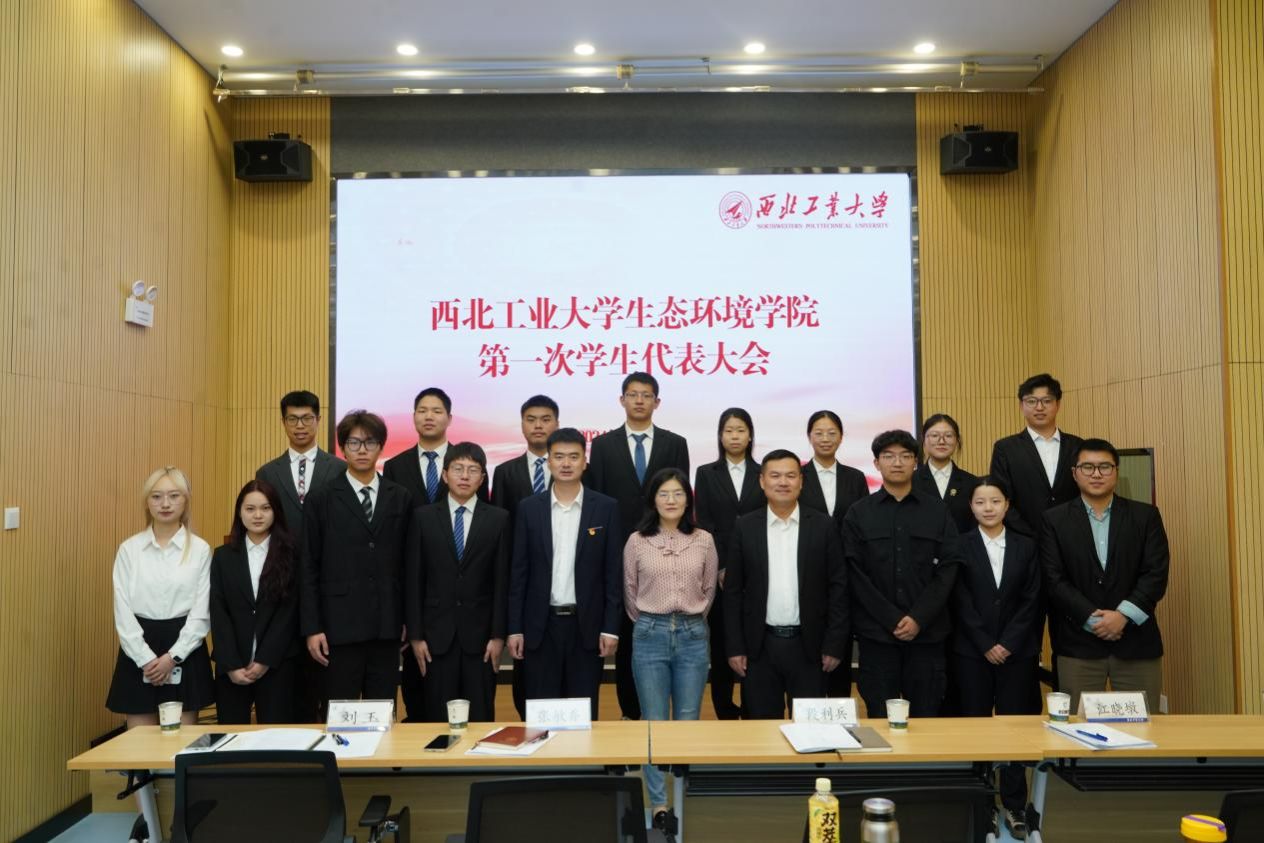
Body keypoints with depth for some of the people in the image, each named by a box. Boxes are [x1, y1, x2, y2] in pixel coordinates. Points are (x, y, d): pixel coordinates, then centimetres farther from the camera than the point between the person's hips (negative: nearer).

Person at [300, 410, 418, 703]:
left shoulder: (401, 498, 7)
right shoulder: (320, 500, 1)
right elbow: (308, 568, 0)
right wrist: (311, 628, -5)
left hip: (387, 626, 2)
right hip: (340, 625, -2)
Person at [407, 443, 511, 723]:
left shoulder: (498, 518, 2)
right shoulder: (424, 517, 3)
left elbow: (502, 581, 0)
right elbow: (413, 581, 2)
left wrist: (498, 635, -4)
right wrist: (415, 635, -2)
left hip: (480, 633, 0)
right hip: (437, 633, 0)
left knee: (481, 719, 5)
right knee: (438, 718, 6)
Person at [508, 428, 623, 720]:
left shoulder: (606, 507, -1)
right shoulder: (529, 508, 2)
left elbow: (614, 572, -1)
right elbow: (519, 572, 3)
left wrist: (611, 627, -5)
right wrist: (515, 628, 0)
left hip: (587, 624, -1)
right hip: (541, 625, 1)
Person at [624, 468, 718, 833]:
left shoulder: (704, 541, 1)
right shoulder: (637, 542, -2)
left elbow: (709, 590, 12)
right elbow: (629, 593, 8)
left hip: (693, 636, 1)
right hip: (650, 636, -1)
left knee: (688, 723, 8)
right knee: (654, 723, 4)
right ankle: (658, 804, 15)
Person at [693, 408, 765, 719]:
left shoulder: (762, 474, 8)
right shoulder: (706, 474, 7)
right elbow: (704, 524, 1)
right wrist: (721, 568, -7)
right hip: (718, 571, 0)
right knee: (721, 639, 3)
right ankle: (724, 708, 12)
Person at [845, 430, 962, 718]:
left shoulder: (937, 510, 7)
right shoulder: (858, 513, 4)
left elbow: (948, 568, 1)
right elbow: (855, 574, -1)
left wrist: (919, 619, -9)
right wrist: (893, 619, -9)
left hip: (927, 632, 1)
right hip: (876, 633, -1)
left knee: (926, 717, 5)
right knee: (880, 718, 4)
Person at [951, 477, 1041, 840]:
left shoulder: (1026, 546, 6)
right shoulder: (960, 545, -1)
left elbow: (1031, 601, 1)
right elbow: (961, 602, -5)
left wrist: (1008, 643, -8)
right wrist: (986, 645, -9)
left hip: (1017, 651, 2)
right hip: (972, 652, -1)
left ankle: (1014, 806, 16)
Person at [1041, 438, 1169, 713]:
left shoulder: (1145, 516, 6)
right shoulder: (1055, 520, 2)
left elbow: (1156, 574, -2)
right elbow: (1054, 580, -4)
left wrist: (1123, 615, -13)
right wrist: (1093, 619, -13)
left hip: (1136, 640, 1)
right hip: (1078, 643, -1)